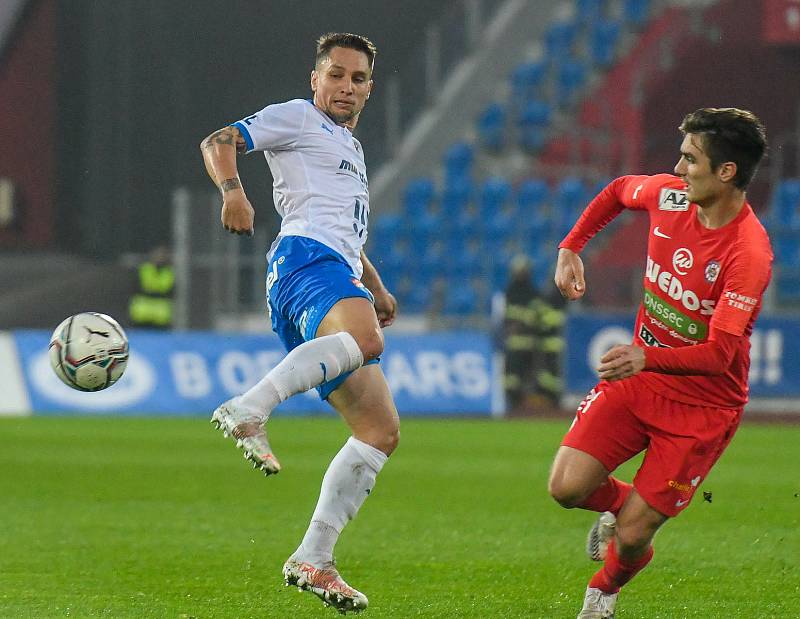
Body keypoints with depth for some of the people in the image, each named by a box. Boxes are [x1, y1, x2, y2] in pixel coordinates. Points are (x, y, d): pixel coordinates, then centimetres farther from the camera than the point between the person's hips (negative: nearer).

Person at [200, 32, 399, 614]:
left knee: (382, 430, 1)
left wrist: (378, 288, 38)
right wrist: (233, 191, -21)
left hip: (339, 276, 9)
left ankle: (313, 560, -1)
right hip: (304, 257, -9)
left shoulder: (351, 150, 37)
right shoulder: (298, 118, 12)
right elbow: (217, 143, -1)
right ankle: (248, 411, -51)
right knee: (364, 339, -42)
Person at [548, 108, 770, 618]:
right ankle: (620, 504, 24)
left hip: (704, 402, -5)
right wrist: (571, 248, 10)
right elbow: (618, 191, 19)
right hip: (639, 376, 5)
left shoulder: (749, 252, -27)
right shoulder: (668, 195, -8)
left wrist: (647, 358, -47)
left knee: (631, 538, -7)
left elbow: (719, 353, -33)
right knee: (567, 488, -12)